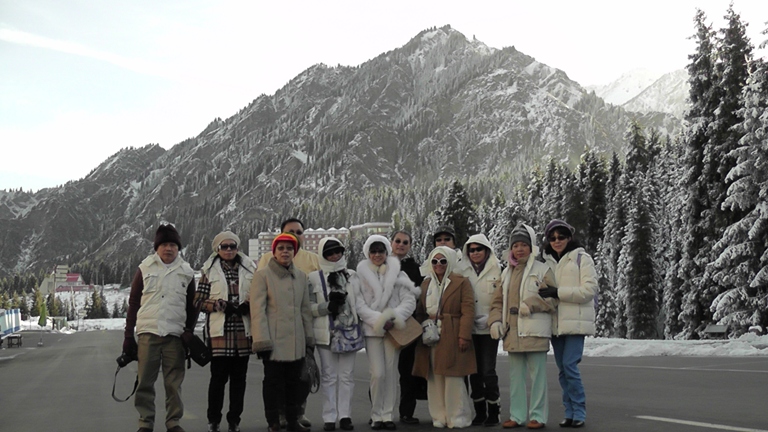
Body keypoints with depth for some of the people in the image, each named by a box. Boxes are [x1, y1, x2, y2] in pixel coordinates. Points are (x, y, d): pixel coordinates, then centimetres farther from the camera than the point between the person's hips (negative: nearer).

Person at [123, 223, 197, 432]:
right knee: (145, 381, 1)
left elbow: (192, 306, 14)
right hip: (148, 331, 0)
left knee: (174, 382, 2)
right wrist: (128, 336, 5)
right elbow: (133, 303, 9)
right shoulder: (145, 269, 7)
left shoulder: (186, 272, 9)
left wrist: (189, 332, 2)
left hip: (175, 334, 1)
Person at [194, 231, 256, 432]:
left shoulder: (249, 270, 10)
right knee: (218, 376, -1)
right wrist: (221, 305, -11)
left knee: (239, 377, 6)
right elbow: (199, 302, 2)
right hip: (219, 331, -2)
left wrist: (248, 305, -5)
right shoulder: (209, 271, 5)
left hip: (243, 330, 2)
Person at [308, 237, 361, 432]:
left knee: (347, 375, 4)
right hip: (326, 334, -2)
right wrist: (327, 306, -16)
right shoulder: (314, 277, 1)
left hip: (348, 331, 2)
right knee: (329, 376, 2)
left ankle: (345, 415, 11)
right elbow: (308, 307, -2)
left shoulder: (352, 275, 7)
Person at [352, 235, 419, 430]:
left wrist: (394, 317, -14)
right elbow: (359, 304, -4)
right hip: (372, 329, -2)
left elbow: (409, 300, 1)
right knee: (378, 373, -8)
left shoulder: (398, 274, 6)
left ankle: (387, 415, 12)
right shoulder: (361, 276, 2)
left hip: (393, 329, 2)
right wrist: (379, 320, -13)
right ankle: (376, 415, 6)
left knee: (391, 372, 3)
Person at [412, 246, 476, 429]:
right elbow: (420, 312, 18)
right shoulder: (426, 284, 17)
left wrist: (464, 336, -14)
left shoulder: (461, 282, 1)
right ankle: (439, 417, 13)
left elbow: (468, 311, -6)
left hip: (452, 337, -5)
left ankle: (457, 418, 6)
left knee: (453, 378, -4)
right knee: (434, 379, 4)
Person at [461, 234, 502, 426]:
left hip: (488, 329, -4)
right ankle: (479, 412, 16)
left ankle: (493, 412, 5)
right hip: (470, 329, 4)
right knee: (474, 371, 7)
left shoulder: (497, 271, 0)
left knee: (488, 370, -7)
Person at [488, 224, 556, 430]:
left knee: (537, 374, -1)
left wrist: (530, 304, -18)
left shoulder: (542, 270, -1)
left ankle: (538, 416, 7)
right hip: (512, 333, 6)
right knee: (516, 376, 11)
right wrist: (495, 320, 2)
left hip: (535, 333, -6)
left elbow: (551, 298, -8)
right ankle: (517, 415, 19)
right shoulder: (507, 273, 16)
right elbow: (498, 301, 16)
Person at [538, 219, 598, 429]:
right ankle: (570, 412, 14)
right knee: (562, 369, 7)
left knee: (569, 365, -13)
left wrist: (558, 292, -18)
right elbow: (544, 288, 20)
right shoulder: (548, 261, 14)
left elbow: (589, 289, -11)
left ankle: (579, 413, -2)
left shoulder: (581, 258, -2)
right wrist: (544, 292, -3)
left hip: (575, 322, -5)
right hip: (556, 323, 6)